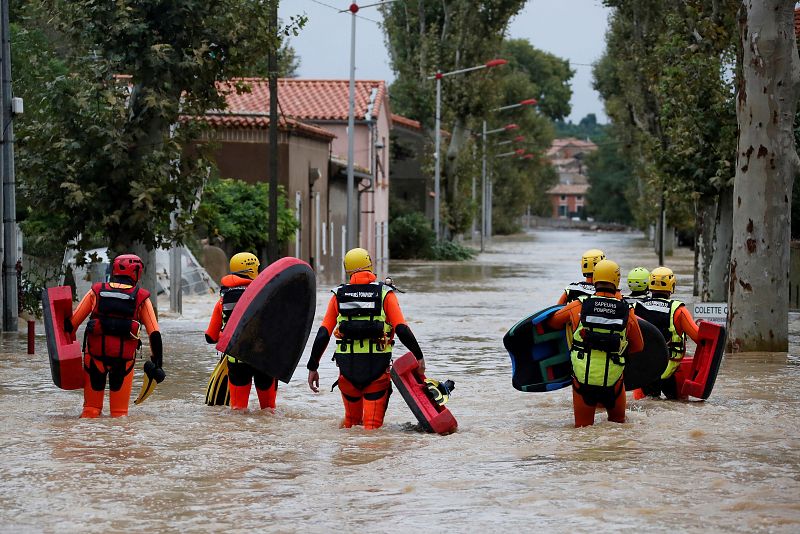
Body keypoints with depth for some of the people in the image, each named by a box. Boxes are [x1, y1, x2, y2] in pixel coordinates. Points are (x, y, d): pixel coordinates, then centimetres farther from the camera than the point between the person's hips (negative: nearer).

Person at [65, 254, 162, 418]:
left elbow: (72, 322, 4)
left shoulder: (96, 291, 4)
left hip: (95, 354, 1)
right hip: (124, 357, -1)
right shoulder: (141, 298, 2)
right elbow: (154, 333, -1)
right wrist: (157, 361, 6)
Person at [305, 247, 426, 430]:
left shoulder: (339, 295, 5)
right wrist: (419, 357, -1)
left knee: (351, 419, 20)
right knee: (373, 424, 2)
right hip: (377, 367, -2)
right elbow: (402, 329, -9)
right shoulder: (385, 293, -1)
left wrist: (312, 367, 6)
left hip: (347, 367, 2)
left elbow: (323, 334, 1)